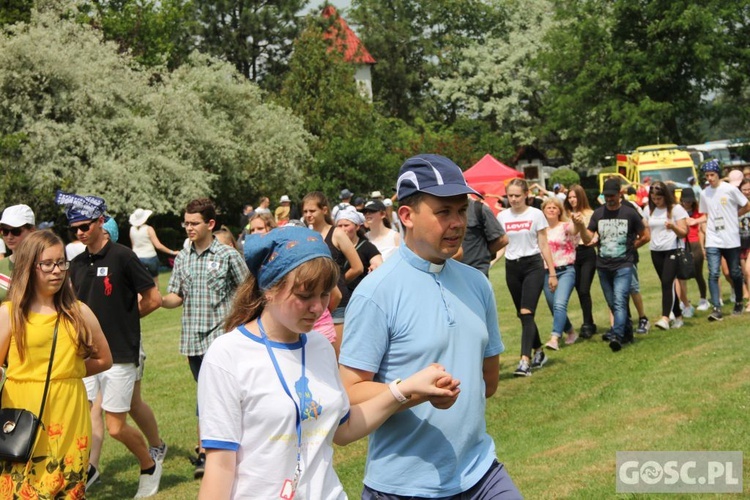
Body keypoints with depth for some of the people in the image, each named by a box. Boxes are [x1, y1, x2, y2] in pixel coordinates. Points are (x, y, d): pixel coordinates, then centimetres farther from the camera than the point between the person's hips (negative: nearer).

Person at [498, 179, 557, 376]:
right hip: (512, 267, 4)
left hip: (533, 265, -4)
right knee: (523, 315, 10)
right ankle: (539, 352, 29)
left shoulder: (536, 214, -2)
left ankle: (525, 361, -21)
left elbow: (543, 245, 0)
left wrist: (552, 272, -3)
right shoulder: (502, 216, 5)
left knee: (526, 313, -15)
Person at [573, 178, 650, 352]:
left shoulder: (629, 213, -4)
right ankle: (627, 333, 26)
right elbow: (587, 239, -3)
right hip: (603, 266, 4)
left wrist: (630, 247, 6)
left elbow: (645, 236, 7)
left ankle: (616, 336, -27)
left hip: (623, 265, -4)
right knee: (613, 304, 12)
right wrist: (581, 226, -21)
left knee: (619, 301, -19)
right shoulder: (598, 214, 4)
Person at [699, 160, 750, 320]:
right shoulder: (704, 194, 5)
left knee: (735, 273, 9)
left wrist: (731, 216, 1)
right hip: (713, 241, 2)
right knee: (713, 274, -11)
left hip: (731, 240, -2)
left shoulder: (730, 189, -6)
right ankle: (717, 309, -13)